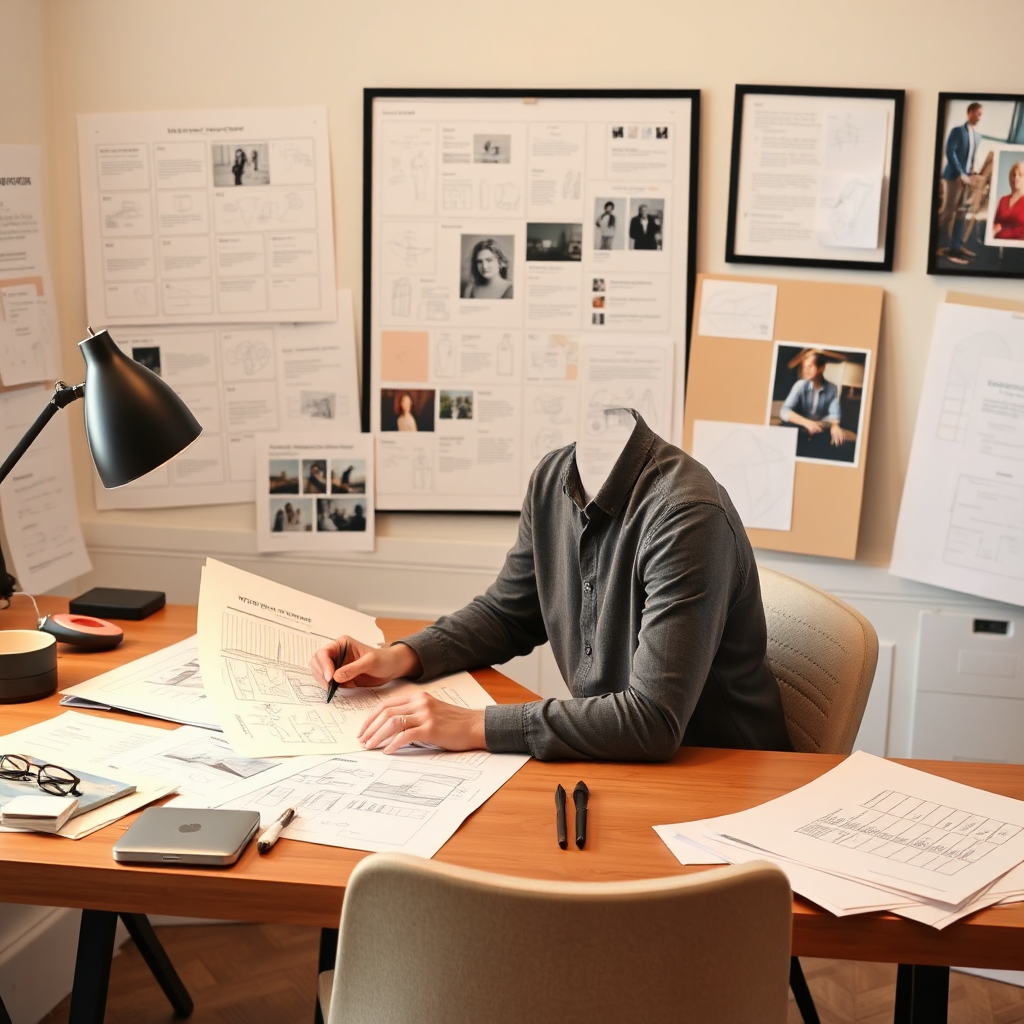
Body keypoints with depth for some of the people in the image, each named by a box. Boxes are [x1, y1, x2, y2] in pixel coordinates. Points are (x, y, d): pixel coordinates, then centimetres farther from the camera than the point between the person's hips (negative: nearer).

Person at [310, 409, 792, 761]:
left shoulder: (686, 515, -27)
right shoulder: (553, 479, 0)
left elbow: (655, 720, -32)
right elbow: (506, 614, 15)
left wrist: (474, 726, -30)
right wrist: (399, 657, -2)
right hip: (614, 755, 7)